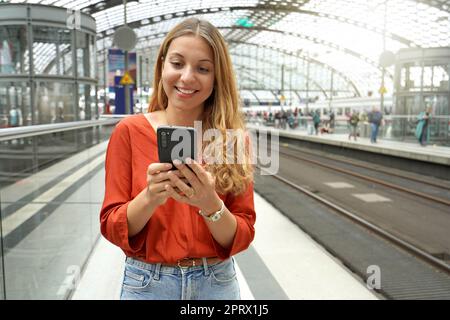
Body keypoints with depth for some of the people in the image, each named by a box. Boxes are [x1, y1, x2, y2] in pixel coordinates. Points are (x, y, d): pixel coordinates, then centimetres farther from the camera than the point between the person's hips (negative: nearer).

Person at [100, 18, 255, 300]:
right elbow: (112, 229, -8)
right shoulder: (129, 131, -9)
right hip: (147, 284, 0)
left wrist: (210, 204, -25)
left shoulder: (233, 138, -7)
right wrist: (150, 197, -25)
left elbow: (242, 237, -7)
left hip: (217, 283, 1)